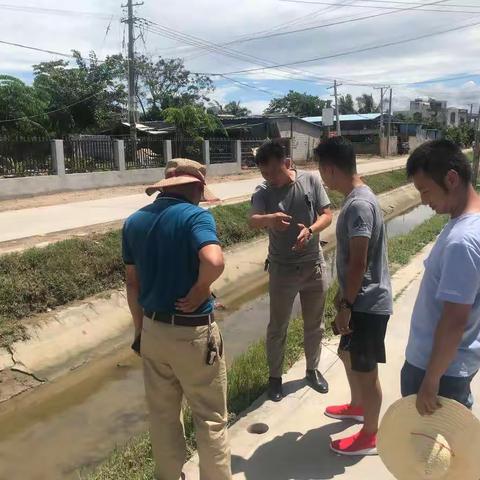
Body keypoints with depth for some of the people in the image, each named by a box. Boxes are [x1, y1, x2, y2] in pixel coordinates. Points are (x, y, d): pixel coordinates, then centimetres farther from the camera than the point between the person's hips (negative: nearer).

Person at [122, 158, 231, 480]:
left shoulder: (134, 222, 4)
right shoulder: (195, 216, -16)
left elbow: (132, 282, 9)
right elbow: (214, 261, -35)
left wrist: (140, 328, 17)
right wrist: (199, 291, -16)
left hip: (152, 330, 6)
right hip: (192, 333, -6)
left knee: (163, 415, 22)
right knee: (210, 418, 13)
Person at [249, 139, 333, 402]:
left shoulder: (311, 180, -7)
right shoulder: (263, 192, -11)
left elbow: (327, 215, -7)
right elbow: (253, 220, -28)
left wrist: (310, 230, -28)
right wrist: (269, 218, -52)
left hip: (314, 265, 2)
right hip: (282, 269, -1)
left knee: (314, 325, 17)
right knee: (277, 328, 9)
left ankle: (312, 370, 38)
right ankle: (275, 376, 29)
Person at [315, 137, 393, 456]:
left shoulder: (358, 205, -24)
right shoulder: (358, 198, 8)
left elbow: (358, 263, -24)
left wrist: (346, 306, -18)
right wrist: (344, 294, 21)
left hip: (367, 304, -10)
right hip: (361, 298, 10)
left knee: (365, 369, 6)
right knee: (348, 354, 26)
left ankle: (369, 437, 25)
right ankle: (357, 406, 48)